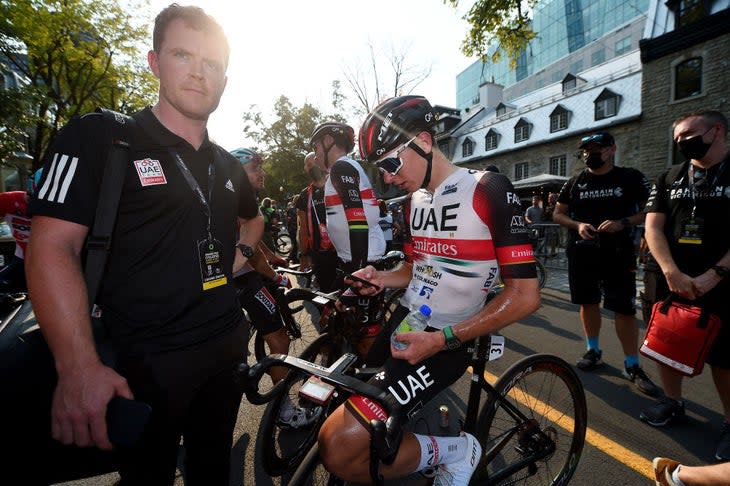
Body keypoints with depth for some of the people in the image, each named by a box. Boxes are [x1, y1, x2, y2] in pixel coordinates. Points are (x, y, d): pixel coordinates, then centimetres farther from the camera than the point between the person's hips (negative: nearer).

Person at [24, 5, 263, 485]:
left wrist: (242, 251, 9)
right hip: (145, 362, -5)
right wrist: (79, 368, -23)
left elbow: (254, 217, 30)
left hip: (227, 349, 6)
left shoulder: (228, 164, 10)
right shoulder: (98, 138, -7)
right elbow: (53, 249, -15)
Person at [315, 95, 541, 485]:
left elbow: (525, 295, -16)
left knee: (339, 449, -18)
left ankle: (453, 450, 3)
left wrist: (442, 339, -21)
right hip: (403, 322, 8)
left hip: (443, 340, -8)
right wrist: (382, 279, 0)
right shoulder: (415, 199, 10)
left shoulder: (488, 190, -13)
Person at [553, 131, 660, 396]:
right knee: (588, 303, 11)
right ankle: (593, 351, 27)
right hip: (581, 252, 3)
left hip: (617, 253, -3)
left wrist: (623, 223, -17)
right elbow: (558, 214, 12)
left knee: (624, 308, -3)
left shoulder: (631, 178, 1)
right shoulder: (574, 182, 8)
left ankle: (632, 366, 9)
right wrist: (577, 225, -8)